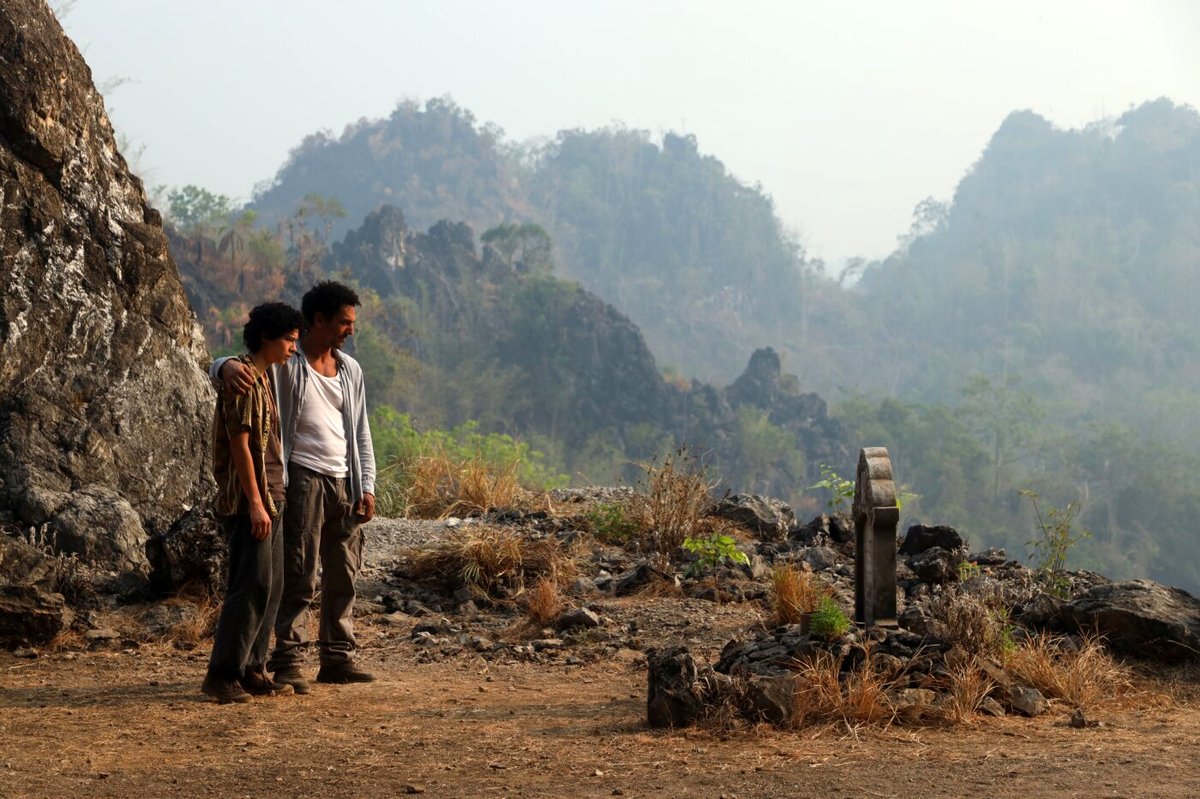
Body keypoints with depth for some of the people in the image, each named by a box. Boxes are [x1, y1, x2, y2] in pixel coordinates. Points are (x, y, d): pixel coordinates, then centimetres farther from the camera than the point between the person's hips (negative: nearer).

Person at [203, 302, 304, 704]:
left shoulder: (263, 380, 17)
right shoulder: (242, 378, -13)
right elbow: (240, 443, -18)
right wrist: (255, 503, -21)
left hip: (270, 498, 10)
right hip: (248, 500, -10)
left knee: (270, 585, 9)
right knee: (252, 585, -11)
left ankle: (251, 670, 13)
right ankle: (221, 674, -9)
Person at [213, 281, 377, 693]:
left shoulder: (350, 370, 15)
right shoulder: (284, 364, -3)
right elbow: (220, 366, -10)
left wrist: (367, 486, 9)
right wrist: (230, 365, -35)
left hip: (344, 483, 6)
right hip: (304, 478, -6)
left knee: (344, 575, 9)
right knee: (300, 575, -9)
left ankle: (338, 658, 16)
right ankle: (288, 661, -6)